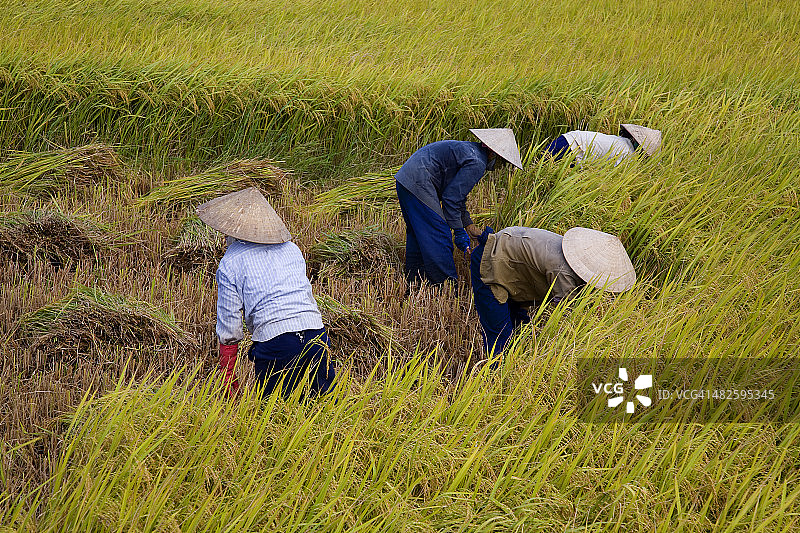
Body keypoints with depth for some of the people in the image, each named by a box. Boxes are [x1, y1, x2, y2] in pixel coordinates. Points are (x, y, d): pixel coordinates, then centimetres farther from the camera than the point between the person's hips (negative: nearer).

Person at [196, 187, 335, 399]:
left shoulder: (230, 263, 3)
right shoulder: (291, 249, 18)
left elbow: (229, 327, 3)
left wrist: (228, 378, 10)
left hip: (274, 337, -4)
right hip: (315, 331, 4)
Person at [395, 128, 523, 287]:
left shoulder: (470, 150, 18)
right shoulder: (477, 164, -14)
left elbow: (457, 193, 25)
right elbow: (451, 197, -16)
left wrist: (468, 225, 24)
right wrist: (459, 231, -8)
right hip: (418, 185, -11)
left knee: (417, 235, 19)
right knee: (439, 237, -7)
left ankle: (413, 285, 26)